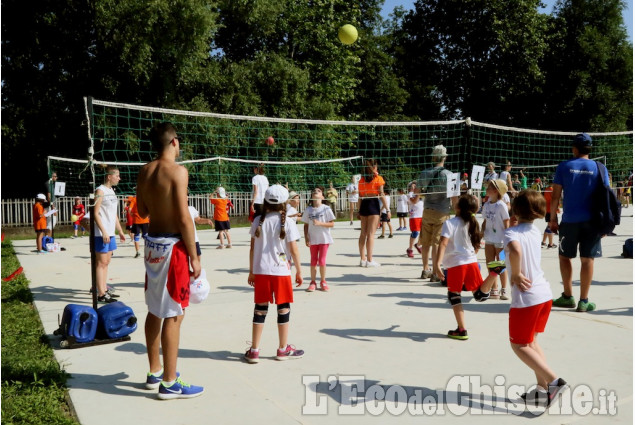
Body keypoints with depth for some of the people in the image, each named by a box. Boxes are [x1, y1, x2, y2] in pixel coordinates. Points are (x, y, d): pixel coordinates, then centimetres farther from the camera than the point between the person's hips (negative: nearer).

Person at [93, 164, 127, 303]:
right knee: (101, 263, -6)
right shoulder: (100, 190, -10)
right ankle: (101, 294, -3)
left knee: (106, 262, 13)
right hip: (101, 234, -9)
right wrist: (104, 232, -21)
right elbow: (96, 213, -16)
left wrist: (120, 231, 20)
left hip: (110, 233, 9)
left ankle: (104, 290, 22)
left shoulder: (111, 191, 16)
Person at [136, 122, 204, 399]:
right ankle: (169, 383, 7)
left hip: (152, 243, 8)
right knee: (173, 315, -1)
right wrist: (194, 256, -13)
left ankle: (155, 373, 29)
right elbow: (183, 218, -19)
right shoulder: (177, 171, -15)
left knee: (155, 311, 17)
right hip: (173, 245, -8)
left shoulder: (144, 171, 8)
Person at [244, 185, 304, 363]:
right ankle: (283, 349, 20)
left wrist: (251, 271, 12)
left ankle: (254, 350, 12)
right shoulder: (287, 223, -7)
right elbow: (293, 250, -6)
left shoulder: (258, 221, 2)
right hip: (281, 271, -3)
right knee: (283, 309, 9)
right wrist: (299, 271, 5)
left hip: (260, 271, 3)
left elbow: (252, 248, 4)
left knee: (260, 309, 8)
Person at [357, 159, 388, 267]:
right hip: (373, 205, -5)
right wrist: (387, 209, -6)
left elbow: (360, 196, 10)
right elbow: (381, 195, -9)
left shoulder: (362, 179, 10)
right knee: (371, 233, -5)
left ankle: (362, 259, 13)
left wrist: (359, 211, 15)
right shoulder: (378, 178, -4)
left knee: (363, 233, 9)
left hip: (363, 205, 5)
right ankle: (369, 260, -4)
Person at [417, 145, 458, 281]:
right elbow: (454, 196, -10)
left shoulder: (424, 173, 2)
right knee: (436, 243, -2)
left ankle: (425, 270, 24)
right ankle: (435, 273, 1)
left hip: (427, 211, 4)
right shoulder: (448, 174, -10)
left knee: (425, 242, 12)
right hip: (442, 213, -4)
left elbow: (418, 191, 11)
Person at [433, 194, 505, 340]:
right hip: (472, 261, 6)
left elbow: (443, 244, -18)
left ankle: (461, 330, 8)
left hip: (455, 264, -5)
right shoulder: (472, 223, 13)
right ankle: (494, 271, -16)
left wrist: (437, 264, -23)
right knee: (481, 295, 9)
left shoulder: (450, 223, -7)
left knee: (454, 295, 9)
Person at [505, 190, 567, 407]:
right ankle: (543, 388, 20)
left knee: (519, 345, 7)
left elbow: (516, 251, -37)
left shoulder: (511, 232, -15)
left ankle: (554, 380, -4)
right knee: (531, 341, 21)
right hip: (545, 293, 8)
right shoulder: (535, 231, 7)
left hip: (526, 297, -8)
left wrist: (515, 274, -23)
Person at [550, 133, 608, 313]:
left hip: (570, 220, -1)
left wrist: (553, 218, 5)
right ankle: (583, 301, 7)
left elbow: (555, 195, -2)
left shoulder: (564, 166, -1)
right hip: (591, 221, 1)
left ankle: (568, 296, 15)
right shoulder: (599, 168, 3)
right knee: (587, 259, 4)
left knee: (564, 257, 13)